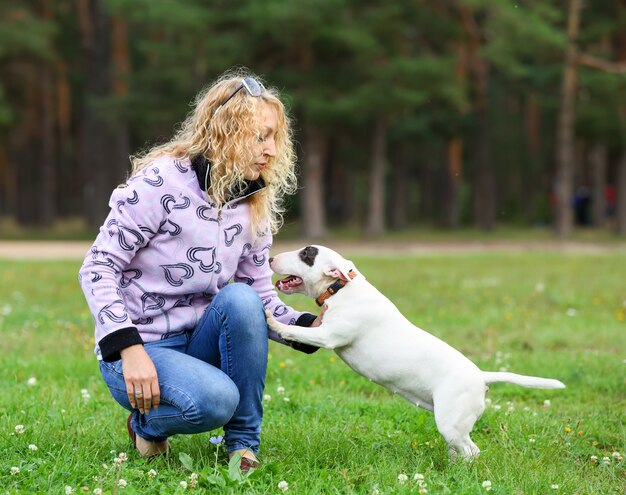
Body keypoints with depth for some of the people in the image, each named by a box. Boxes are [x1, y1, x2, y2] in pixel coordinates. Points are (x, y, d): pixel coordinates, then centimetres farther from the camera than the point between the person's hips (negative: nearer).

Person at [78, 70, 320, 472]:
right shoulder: (161, 182, -15)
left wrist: (311, 327, -16)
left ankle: (243, 442, -13)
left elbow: (262, 300, 4)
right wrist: (129, 349, -25)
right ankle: (146, 423, 2)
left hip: (199, 343, 6)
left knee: (241, 298, -28)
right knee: (215, 400, -34)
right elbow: (97, 268, -15)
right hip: (135, 349, -5)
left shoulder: (254, 205, 4)